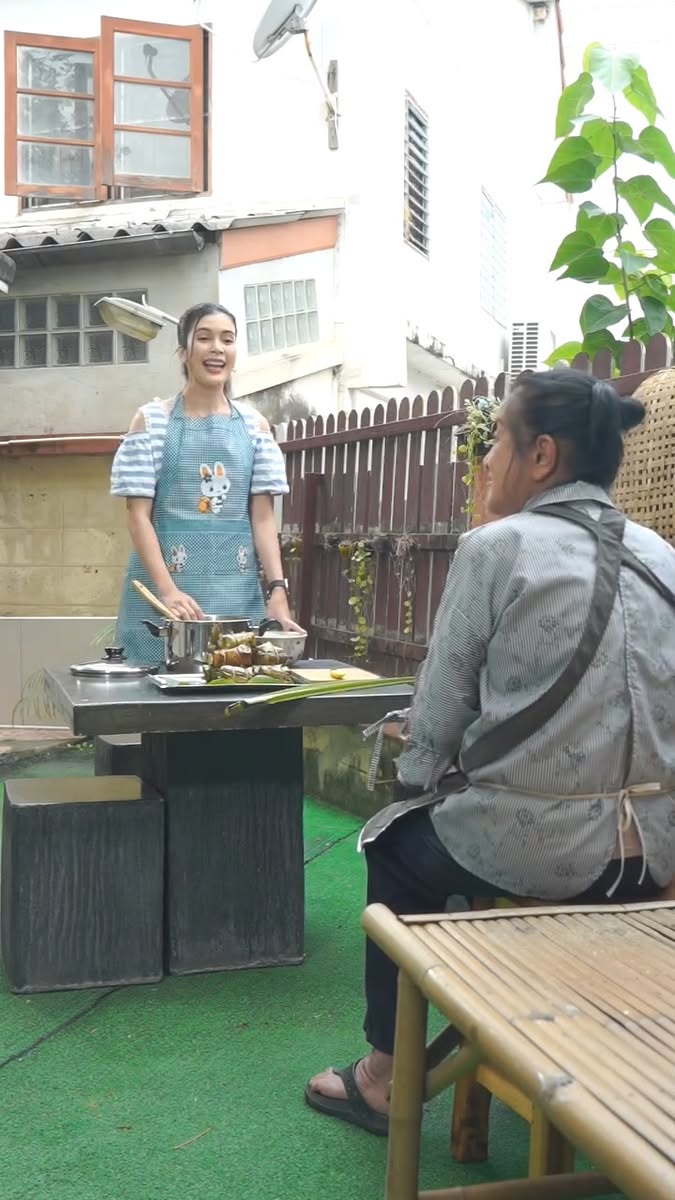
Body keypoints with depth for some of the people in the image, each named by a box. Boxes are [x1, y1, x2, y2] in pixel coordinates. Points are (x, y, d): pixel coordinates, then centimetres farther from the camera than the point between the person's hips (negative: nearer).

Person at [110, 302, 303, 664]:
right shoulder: (152, 419, 0)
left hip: (238, 590, 3)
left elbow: (263, 516, 5)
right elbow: (138, 514, -5)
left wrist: (277, 589, -7)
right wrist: (167, 589, -17)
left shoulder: (254, 424, 8)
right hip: (163, 583, -2)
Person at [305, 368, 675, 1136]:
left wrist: (416, 778, 15)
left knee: (400, 846, 24)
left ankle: (386, 1077, 33)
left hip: (535, 852, -6)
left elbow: (441, 705, -6)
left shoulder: (496, 548, -11)